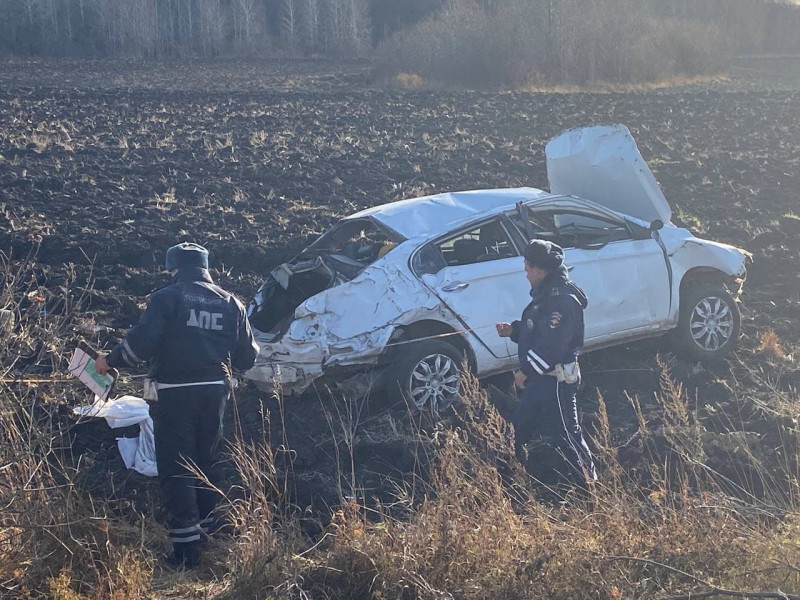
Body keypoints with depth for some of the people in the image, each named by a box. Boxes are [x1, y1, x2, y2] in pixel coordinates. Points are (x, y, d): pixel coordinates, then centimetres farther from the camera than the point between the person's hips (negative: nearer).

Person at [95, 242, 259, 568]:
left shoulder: (166, 298, -6)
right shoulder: (230, 303, 9)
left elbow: (141, 343, -15)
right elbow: (247, 356, 9)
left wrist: (110, 360, 1)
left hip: (174, 393, -5)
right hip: (214, 393, 5)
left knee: (176, 469, 0)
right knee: (205, 463, 20)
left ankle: (187, 548, -3)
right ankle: (209, 529, 26)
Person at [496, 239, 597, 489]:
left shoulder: (561, 300, -23)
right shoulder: (546, 294, 10)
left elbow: (551, 346, -27)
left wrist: (526, 371, -21)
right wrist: (513, 330, 6)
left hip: (555, 380, -11)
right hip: (540, 378, 11)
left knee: (566, 434, -1)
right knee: (518, 429, 17)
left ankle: (589, 485, 12)